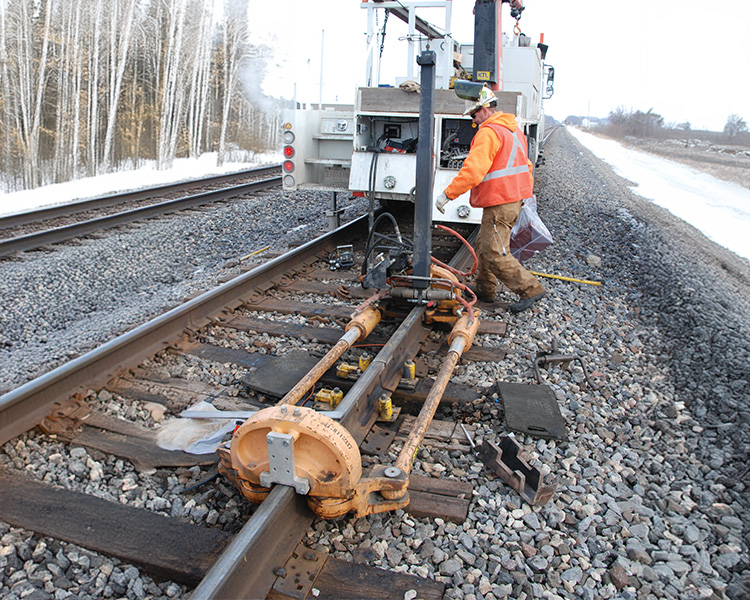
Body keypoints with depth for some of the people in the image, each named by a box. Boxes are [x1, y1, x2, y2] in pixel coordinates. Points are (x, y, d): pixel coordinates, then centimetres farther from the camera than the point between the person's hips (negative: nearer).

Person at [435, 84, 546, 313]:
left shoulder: (488, 132, -17)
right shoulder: (514, 129, 16)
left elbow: (473, 171, -26)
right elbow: (526, 165, 25)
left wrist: (447, 194, -23)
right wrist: (526, 192, 32)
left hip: (499, 203, -10)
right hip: (514, 198, 10)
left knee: (495, 253, -7)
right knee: (484, 245, 19)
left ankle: (531, 289, -3)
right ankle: (485, 289, 28)